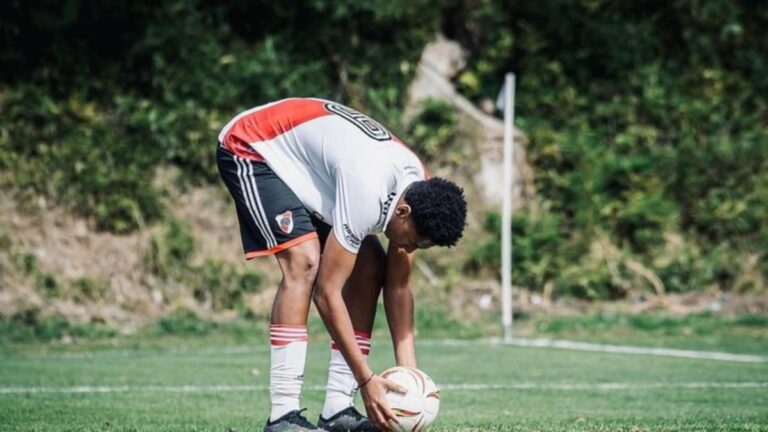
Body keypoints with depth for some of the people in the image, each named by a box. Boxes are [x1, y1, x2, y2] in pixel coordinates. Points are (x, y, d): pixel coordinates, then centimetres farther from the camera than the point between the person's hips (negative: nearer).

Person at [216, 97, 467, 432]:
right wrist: (367, 381, -30)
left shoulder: (419, 191, -12)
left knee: (369, 266, -2)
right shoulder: (367, 193, -37)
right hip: (250, 148, -9)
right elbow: (327, 292, -32)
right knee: (304, 261, -27)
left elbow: (399, 286, -4)